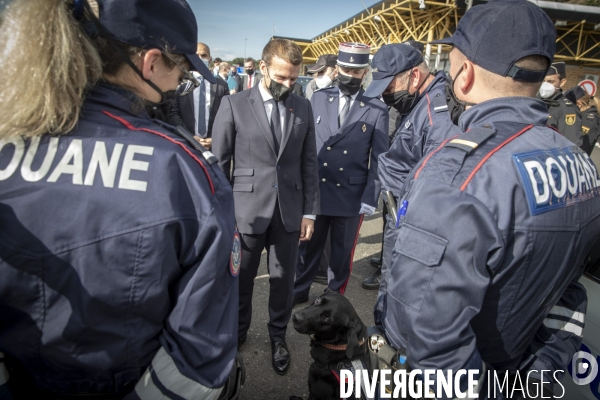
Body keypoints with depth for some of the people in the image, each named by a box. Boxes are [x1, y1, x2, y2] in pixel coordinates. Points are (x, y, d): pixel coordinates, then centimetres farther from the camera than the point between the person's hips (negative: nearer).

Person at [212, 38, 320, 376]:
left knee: (283, 278, 13)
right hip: (247, 208, -1)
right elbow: (219, 162, -2)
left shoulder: (304, 107, 5)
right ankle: (237, 331, 41)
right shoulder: (234, 105, -4)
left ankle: (278, 336, 37)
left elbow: (310, 162, 6)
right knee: (240, 278, 15)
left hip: (290, 210, 2)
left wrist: (310, 211, 3)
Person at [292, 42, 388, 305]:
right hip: (314, 192, 2)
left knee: (342, 254, 15)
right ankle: (299, 293, 36)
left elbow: (378, 160, -3)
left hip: (352, 198, -1)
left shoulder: (377, 110, -3)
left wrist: (370, 199, -8)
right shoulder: (318, 99, 3)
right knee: (308, 248, 16)